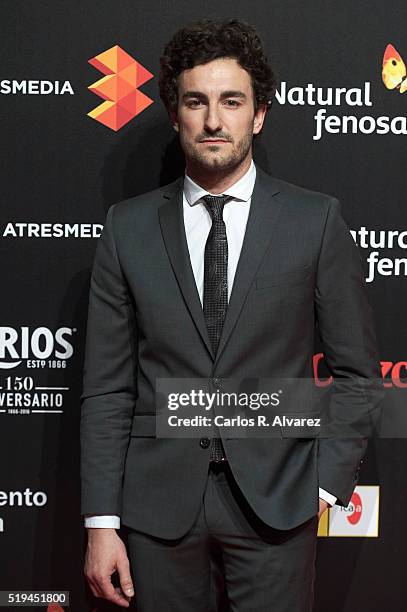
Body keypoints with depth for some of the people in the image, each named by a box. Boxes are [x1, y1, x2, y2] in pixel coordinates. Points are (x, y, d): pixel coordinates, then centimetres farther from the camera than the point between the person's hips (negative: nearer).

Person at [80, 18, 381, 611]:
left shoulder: (316, 220, -2)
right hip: (158, 501, 1)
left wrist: (327, 484, -5)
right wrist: (101, 522, -2)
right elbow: (107, 386, 1)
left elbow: (356, 369, 3)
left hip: (276, 498, -1)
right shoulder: (128, 227, 1)